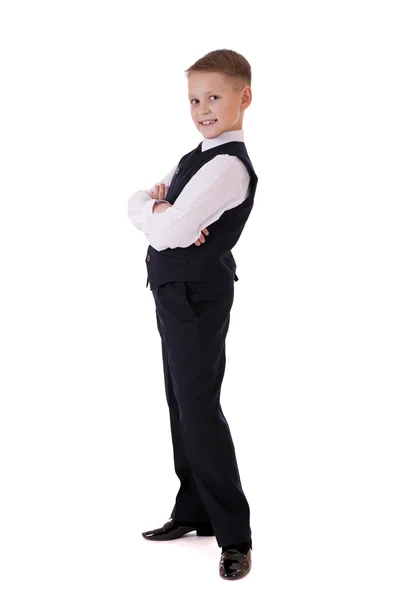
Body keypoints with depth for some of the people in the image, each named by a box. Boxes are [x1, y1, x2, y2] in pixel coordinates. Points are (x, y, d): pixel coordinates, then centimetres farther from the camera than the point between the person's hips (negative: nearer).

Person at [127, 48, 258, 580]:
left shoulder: (229, 166, -19)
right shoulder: (195, 158, 14)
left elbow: (167, 232, -26)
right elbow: (136, 203, 11)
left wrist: (153, 209, -5)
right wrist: (160, 206, -11)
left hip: (197, 293, -10)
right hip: (175, 289, 10)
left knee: (198, 406, -10)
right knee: (181, 401, 15)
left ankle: (235, 536, -3)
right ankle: (193, 512, 28)